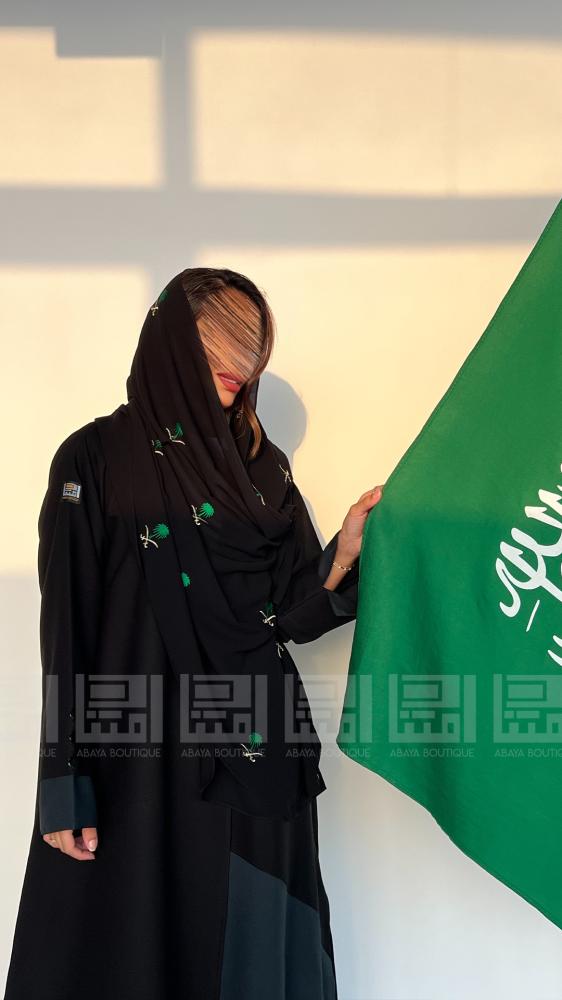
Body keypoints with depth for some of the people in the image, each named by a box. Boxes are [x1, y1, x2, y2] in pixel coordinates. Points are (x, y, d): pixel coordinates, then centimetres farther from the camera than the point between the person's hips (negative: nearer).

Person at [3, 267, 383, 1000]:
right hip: (139, 757, -4)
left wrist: (344, 554, -13)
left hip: (259, 756, 5)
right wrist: (67, 789, -11)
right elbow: (67, 628, -8)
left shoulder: (263, 465, 10)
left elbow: (293, 611, 6)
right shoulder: (96, 457, -4)